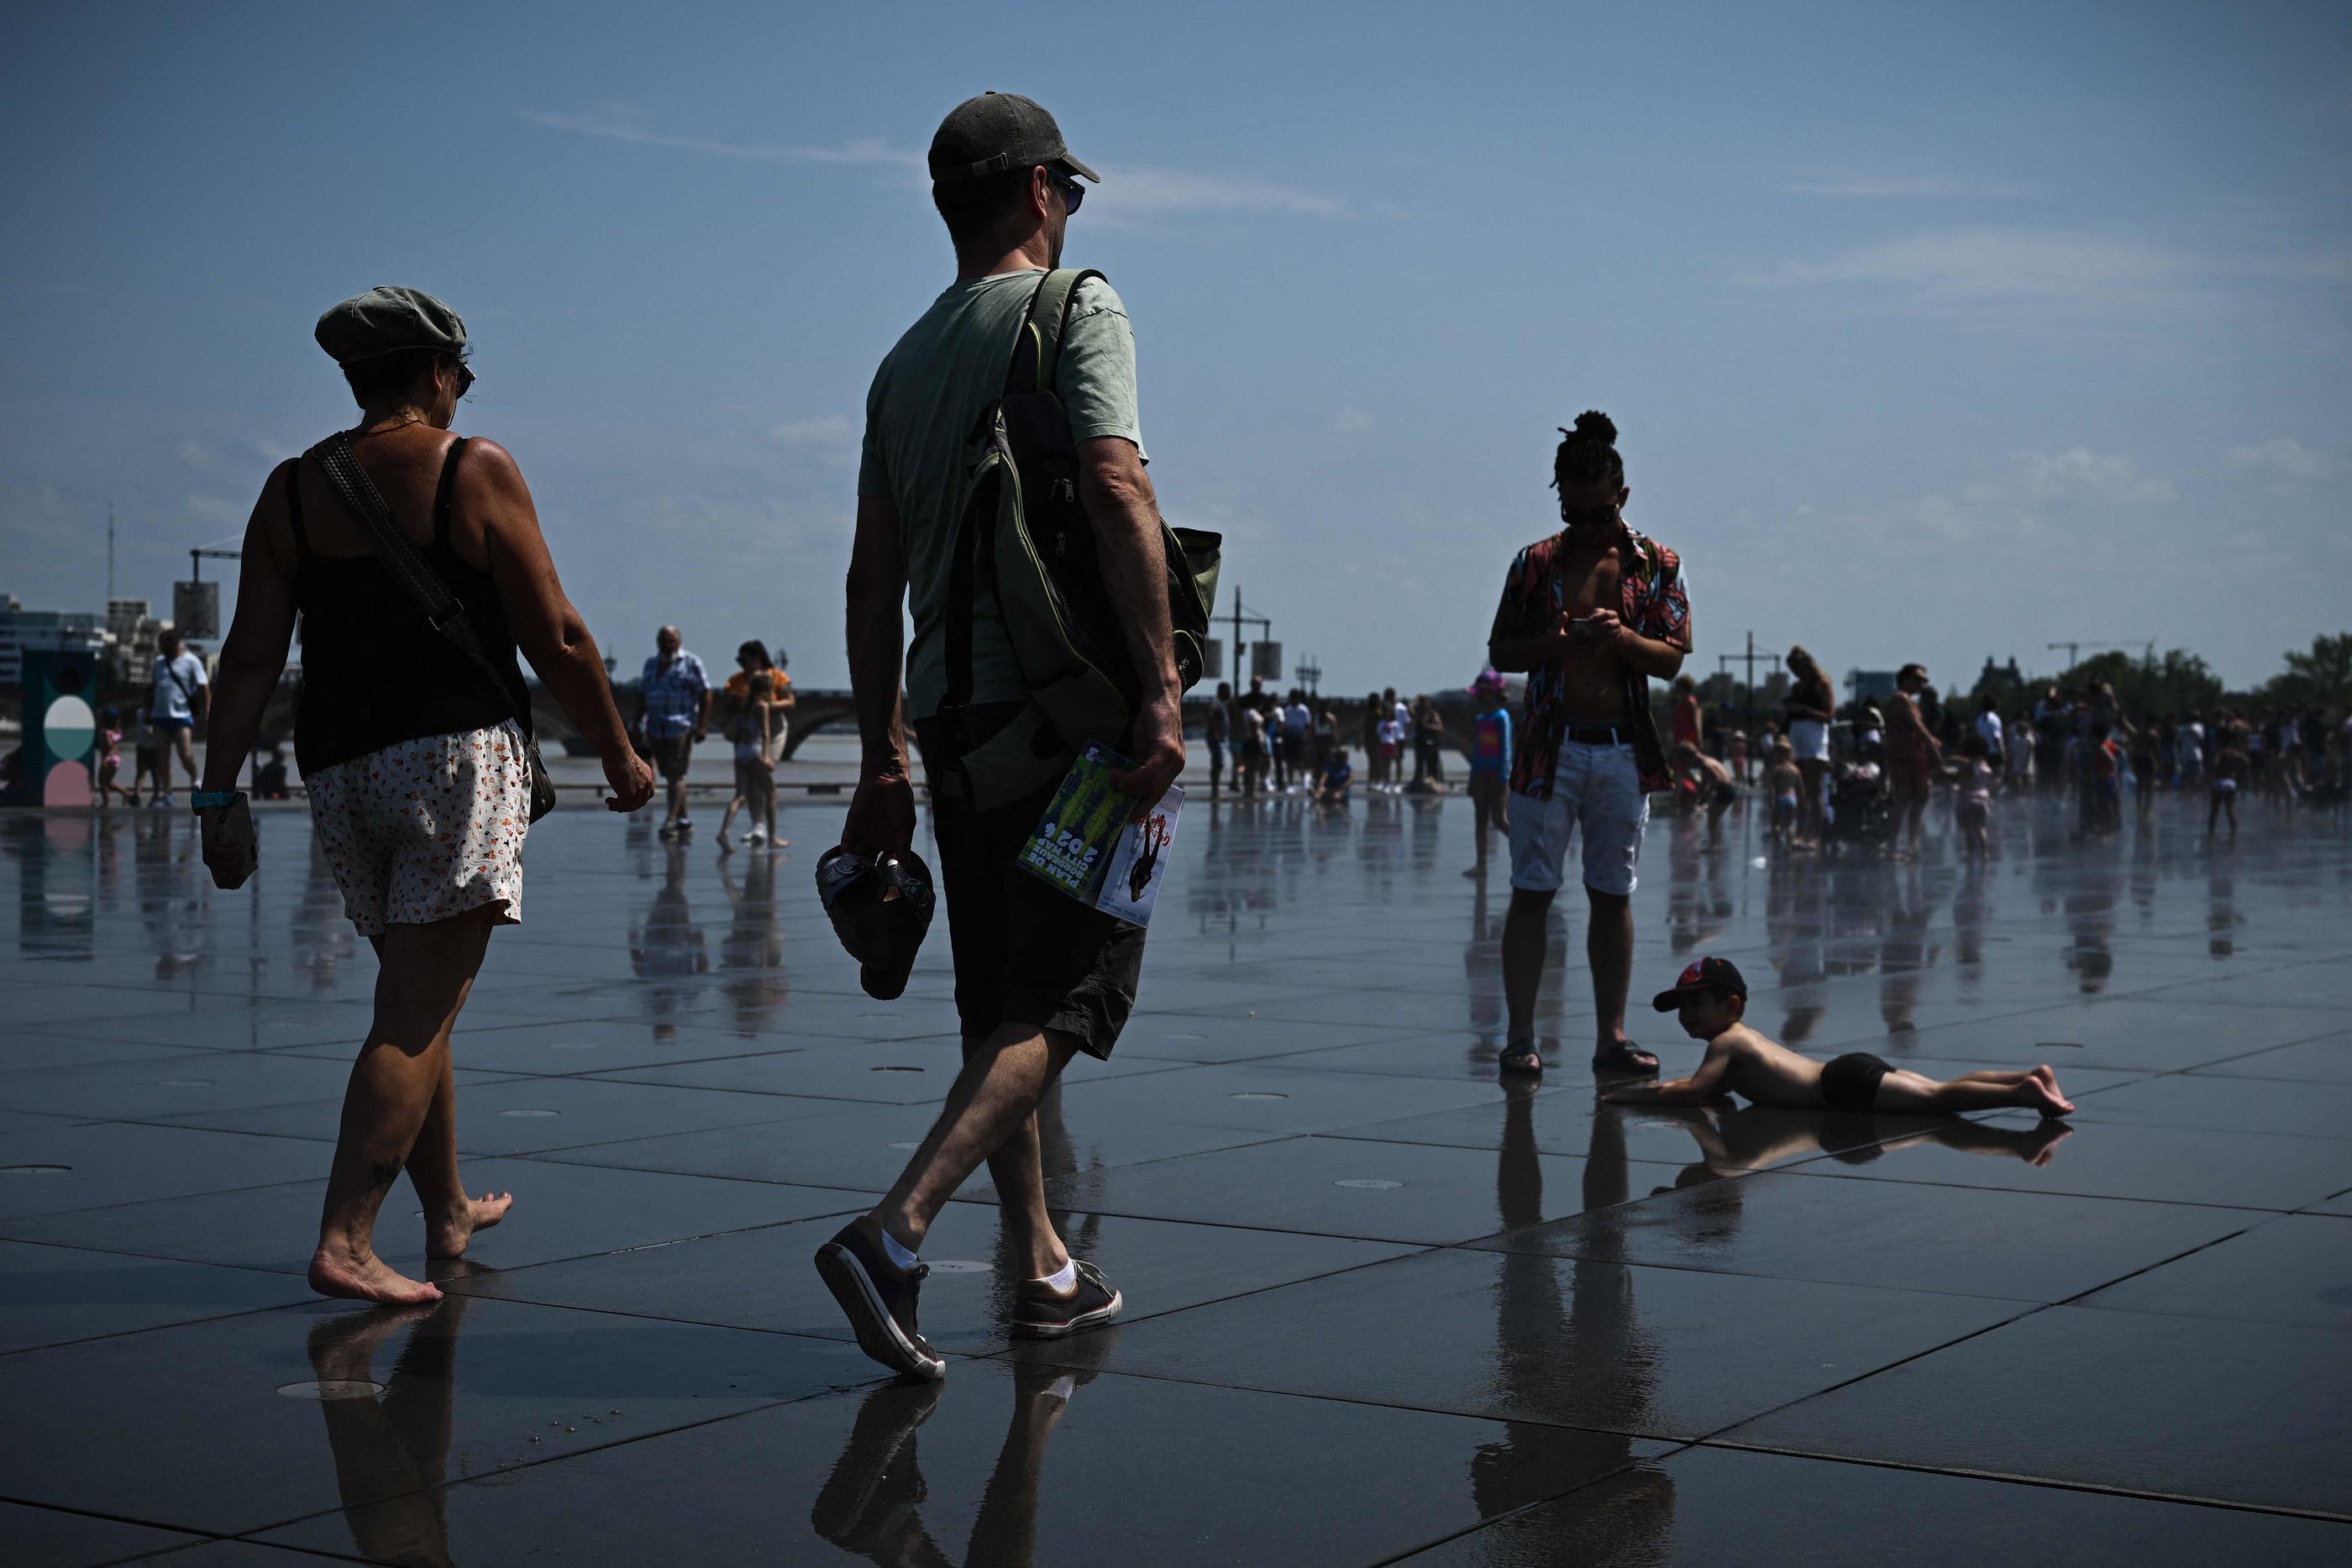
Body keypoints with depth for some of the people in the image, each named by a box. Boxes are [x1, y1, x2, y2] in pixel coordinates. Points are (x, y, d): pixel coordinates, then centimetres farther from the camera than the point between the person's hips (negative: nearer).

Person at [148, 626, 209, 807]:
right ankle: (166, 793, 10)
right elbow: (153, 687, 22)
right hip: (160, 716, 6)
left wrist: (205, 713, -12)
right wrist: (149, 712, 16)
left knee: (186, 754, -12)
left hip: (182, 716, -6)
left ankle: (194, 781, 15)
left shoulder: (191, 662, -3)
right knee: (162, 757, 4)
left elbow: (204, 689, -5)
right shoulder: (159, 662, 14)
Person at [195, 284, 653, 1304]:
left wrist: (219, 797, 7)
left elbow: (250, 659, 5)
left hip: (337, 764, 6)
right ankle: (343, 1242, -16)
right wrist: (620, 755, 6)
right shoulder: (475, 469, -3)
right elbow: (556, 640, -5)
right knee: (417, 1014, -8)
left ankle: (449, 1211, 32)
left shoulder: (292, 490, 9)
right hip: (457, 751, -5)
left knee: (419, 997, 19)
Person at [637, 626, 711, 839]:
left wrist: (702, 725, -11)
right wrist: (639, 721, 13)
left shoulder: (691, 663, -1)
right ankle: (684, 820, 14)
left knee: (676, 774, -11)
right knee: (670, 775, 8)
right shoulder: (651, 664, 16)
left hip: (681, 727, -6)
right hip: (656, 730, 6)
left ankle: (671, 820, -15)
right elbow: (642, 694, 20)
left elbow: (705, 695, -5)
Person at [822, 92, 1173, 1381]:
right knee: (1067, 995, -7)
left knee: (998, 1002, 13)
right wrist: (1161, 690, -19)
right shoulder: (1075, 304, -2)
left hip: (946, 707, 7)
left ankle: (1042, 1270, 20)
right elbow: (1114, 488, -17)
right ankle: (895, 1232, -21)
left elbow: (872, 580, 15)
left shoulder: (907, 357, 17)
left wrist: (881, 763, 18)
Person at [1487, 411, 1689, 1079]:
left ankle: (1611, 1037, 12)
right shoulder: (1536, 562, 3)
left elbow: (1673, 659, 1)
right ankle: (1520, 1035, 1)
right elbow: (1500, 651, 6)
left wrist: (1623, 638, -18)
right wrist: (1549, 645, -14)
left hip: (1624, 749, 1)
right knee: (1531, 892, -3)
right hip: (1550, 747, -1)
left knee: (1613, 894, 6)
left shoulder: (1657, 564, 5)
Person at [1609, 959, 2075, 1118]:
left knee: (1936, 1099, -21)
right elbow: (1710, 1083, 39)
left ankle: (2024, 1092, -33)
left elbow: (1694, 1092, -13)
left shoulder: (1725, 1042, -2)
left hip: (1845, 1084, -9)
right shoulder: (1743, 1037, 26)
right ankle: (2031, 1076, -2)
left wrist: (1632, 1096, -4)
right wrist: (1654, 1087, 27)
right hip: (1851, 1072, 9)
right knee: (1942, 1089, 5)